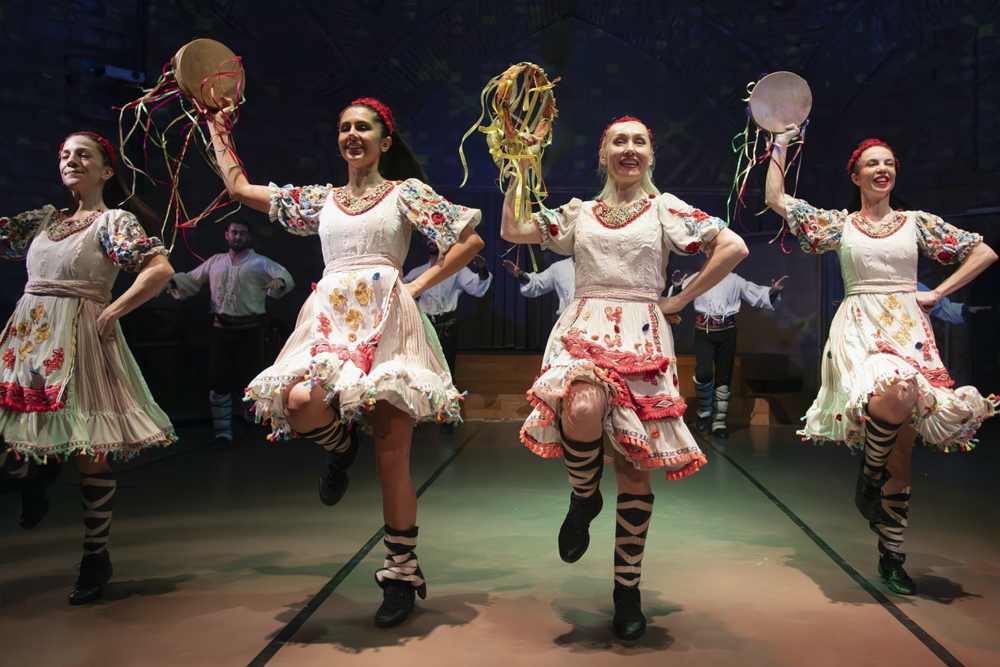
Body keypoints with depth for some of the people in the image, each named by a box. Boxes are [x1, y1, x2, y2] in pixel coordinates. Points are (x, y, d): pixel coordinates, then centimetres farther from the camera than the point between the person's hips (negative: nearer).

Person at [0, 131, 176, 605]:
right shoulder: (42, 219, 17)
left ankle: (96, 556, 13)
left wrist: (112, 312, -13)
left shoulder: (115, 221, -2)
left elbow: (161, 270, -14)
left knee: (87, 451, -2)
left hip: (76, 339, -6)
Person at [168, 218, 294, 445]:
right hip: (221, 330, 4)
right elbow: (191, 279, 14)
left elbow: (286, 277, -13)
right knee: (218, 382, 5)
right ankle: (223, 432, 15)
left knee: (249, 381, 5)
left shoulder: (260, 263, 0)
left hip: (249, 330, -3)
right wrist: (172, 281, -5)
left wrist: (280, 282, -36)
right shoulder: (215, 261, 13)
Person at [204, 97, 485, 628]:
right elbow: (238, 187, 24)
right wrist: (216, 127, 31)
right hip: (330, 319, 3)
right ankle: (341, 446, 7)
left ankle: (402, 573, 10)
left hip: (385, 319, -3)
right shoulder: (320, 199, 21)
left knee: (392, 458, -5)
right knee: (300, 401, -30)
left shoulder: (406, 193, 10)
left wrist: (418, 285, -1)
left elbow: (471, 240, 4)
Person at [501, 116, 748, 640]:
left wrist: (681, 299, 1)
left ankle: (627, 587, 13)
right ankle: (584, 497, 0)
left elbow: (734, 247, 3)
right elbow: (512, 231, 12)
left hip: (642, 336, 0)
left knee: (634, 463, -2)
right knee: (583, 409, -33)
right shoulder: (579, 213, 17)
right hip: (584, 328, 1)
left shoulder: (665, 208, 11)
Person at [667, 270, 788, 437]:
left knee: (724, 378, 5)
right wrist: (676, 287, -20)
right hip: (704, 330, -2)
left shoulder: (734, 280, 12)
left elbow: (757, 294, 11)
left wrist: (773, 291, -7)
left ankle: (719, 421, 15)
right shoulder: (697, 278, 9)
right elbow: (677, 298, 2)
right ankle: (704, 412, 7)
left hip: (727, 331, 2)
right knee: (703, 373, -19)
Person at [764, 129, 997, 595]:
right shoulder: (838, 224, 11)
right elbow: (775, 199, 11)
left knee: (902, 445, -2)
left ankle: (892, 557, 9)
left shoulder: (918, 222, 13)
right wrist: (781, 145, 13)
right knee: (900, 393, -37)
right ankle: (868, 479, -9)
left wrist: (936, 294, 7)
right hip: (860, 328, -2)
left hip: (910, 330, 2)